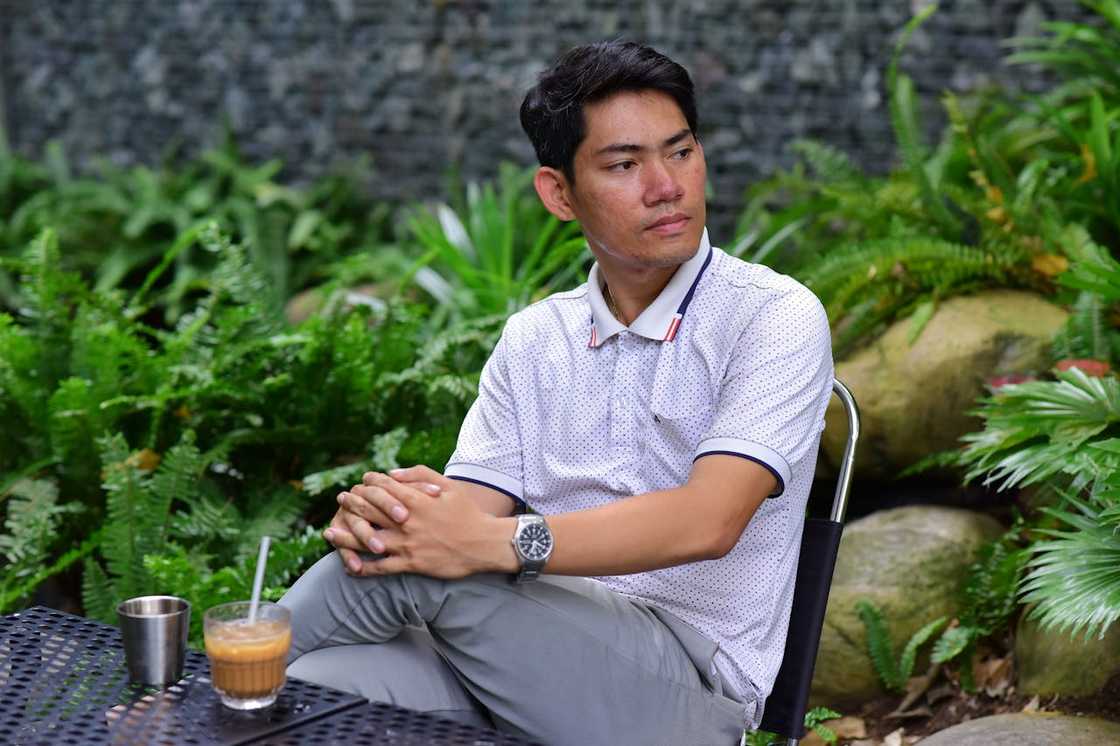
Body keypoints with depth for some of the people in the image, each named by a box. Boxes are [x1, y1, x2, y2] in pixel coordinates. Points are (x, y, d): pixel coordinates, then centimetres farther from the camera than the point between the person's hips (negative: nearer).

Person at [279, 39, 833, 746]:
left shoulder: (776, 318, -4)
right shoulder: (532, 338, 14)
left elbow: (707, 521, -18)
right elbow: (466, 513, 3)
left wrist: (498, 542, -30)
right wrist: (380, 511, -22)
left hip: (684, 681, -3)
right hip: (527, 653, 4)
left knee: (407, 569, -26)